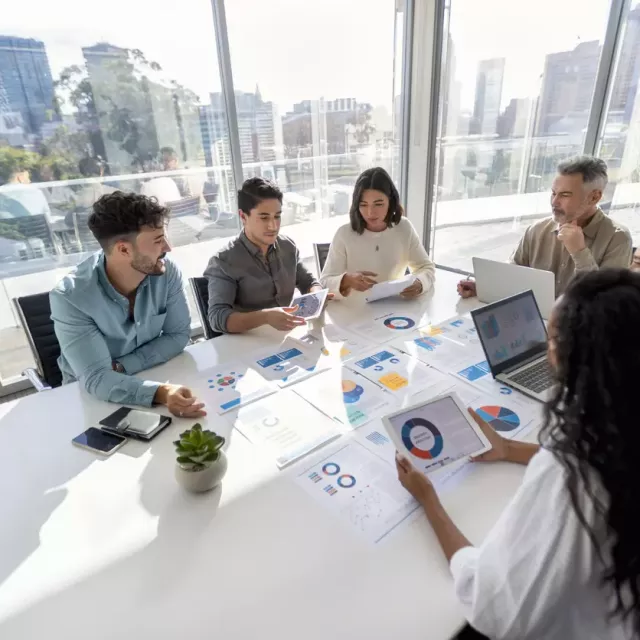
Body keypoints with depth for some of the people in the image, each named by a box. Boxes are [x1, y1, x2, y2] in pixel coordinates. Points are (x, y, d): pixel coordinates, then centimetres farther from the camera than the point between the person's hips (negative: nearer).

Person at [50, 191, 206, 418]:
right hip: (91, 394, -3)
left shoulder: (167, 271, -16)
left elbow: (178, 335, -8)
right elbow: (97, 379, -28)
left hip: (153, 375, 3)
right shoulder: (70, 297, -24)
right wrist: (160, 393, -44)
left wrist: (121, 367, -20)